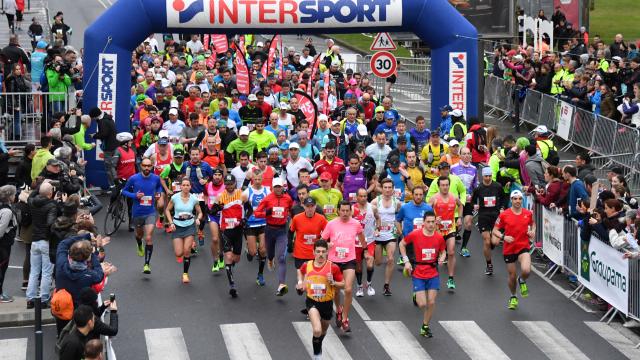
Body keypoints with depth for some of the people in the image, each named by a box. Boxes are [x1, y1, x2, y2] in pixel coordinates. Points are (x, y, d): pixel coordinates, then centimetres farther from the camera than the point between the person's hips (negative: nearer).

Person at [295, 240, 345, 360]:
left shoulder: (333, 267, -14)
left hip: (327, 303, 1)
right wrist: (300, 282, 1)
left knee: (323, 331, 24)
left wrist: (333, 282, -24)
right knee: (317, 330, -25)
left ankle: (318, 345, 57)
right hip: (312, 302, -1)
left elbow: (343, 284, -5)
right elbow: (299, 271, 18)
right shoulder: (307, 265, -8)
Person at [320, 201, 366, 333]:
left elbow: (361, 237, 17)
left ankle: (345, 319, -3)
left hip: (349, 261, -1)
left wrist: (365, 250, 28)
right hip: (334, 261, 1)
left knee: (348, 290, -16)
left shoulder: (356, 224, -4)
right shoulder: (331, 224, -7)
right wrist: (327, 245, -20)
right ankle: (338, 310, 45)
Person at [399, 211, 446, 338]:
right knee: (422, 304, -8)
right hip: (418, 275, -2)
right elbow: (402, 244, 6)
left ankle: (425, 326, 18)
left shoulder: (439, 237, -3)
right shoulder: (415, 234, -10)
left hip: (433, 274, 2)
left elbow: (443, 252, 13)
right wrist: (406, 261, -1)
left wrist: (441, 259, -10)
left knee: (431, 302, -2)